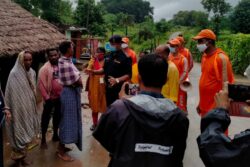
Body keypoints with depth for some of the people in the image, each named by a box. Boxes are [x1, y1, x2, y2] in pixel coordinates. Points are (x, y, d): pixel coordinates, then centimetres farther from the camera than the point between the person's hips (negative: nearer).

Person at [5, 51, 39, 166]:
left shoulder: (32, 72, 4)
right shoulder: (14, 74, -18)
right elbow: (12, 95, -18)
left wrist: (33, 106, 15)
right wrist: (13, 111, -19)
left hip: (29, 108, 7)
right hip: (19, 109, -7)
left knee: (27, 132, 16)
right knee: (20, 133, 3)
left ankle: (23, 156, 33)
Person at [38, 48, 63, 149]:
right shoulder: (44, 68, -13)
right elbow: (41, 85, -15)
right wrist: (47, 98, -16)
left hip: (61, 97, 5)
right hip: (50, 98, -5)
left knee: (58, 117, 18)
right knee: (46, 118, 4)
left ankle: (55, 135, 36)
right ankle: (43, 139, 15)